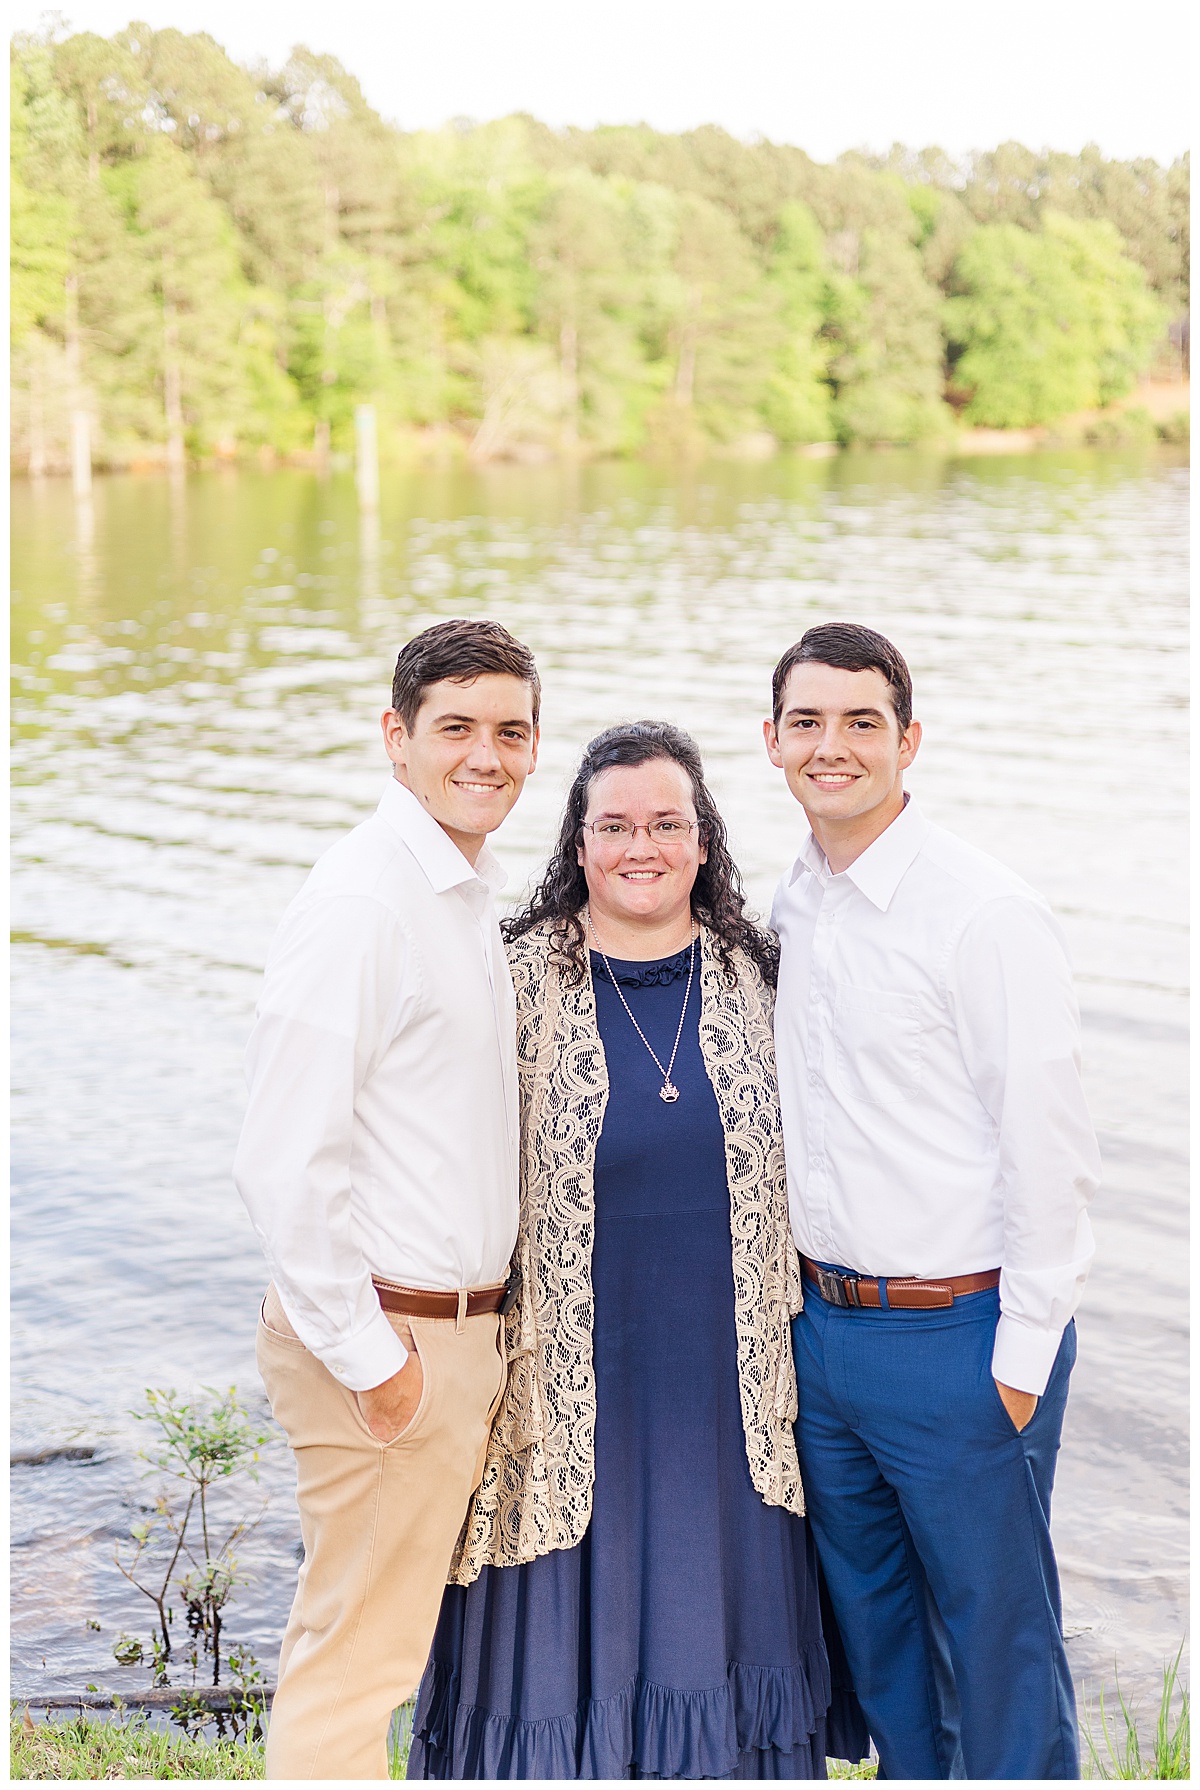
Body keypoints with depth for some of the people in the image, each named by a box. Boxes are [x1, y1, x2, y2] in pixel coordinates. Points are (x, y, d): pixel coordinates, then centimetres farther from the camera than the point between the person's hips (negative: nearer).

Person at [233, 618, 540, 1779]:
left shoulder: (470, 895, 11)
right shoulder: (360, 901, -17)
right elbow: (283, 1162, -22)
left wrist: (467, 1331, 14)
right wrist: (368, 1357, -18)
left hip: (464, 1325, 9)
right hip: (388, 1342, -9)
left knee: (376, 1646, 20)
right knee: (351, 1665, 2)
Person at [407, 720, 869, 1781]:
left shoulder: (753, 975, 2)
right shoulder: (522, 979, -7)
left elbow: (791, 1168, 11)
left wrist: (797, 1323, 10)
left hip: (724, 1370, 3)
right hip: (577, 1367, -2)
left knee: (713, 1603, 14)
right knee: (573, 1608, 7)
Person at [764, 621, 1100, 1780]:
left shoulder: (986, 916, -16)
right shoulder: (788, 910, 6)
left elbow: (1050, 1153, -15)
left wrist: (1022, 1358, -14)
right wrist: (802, 1297, 12)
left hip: (958, 1340, -7)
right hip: (819, 1328, 7)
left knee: (997, 1639, 7)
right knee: (874, 1631, 20)